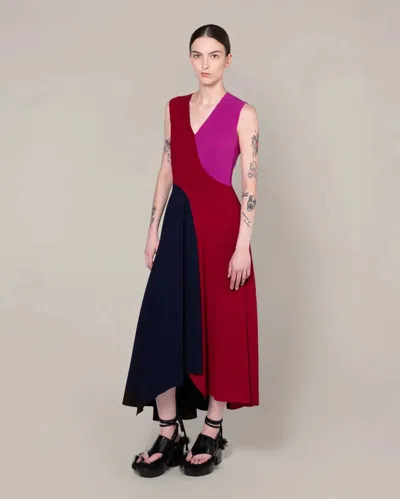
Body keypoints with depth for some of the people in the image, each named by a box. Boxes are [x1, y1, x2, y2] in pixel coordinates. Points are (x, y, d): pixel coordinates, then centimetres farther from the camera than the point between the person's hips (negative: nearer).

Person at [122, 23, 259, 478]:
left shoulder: (243, 113, -3)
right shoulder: (175, 108, 12)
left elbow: (250, 183, -8)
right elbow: (167, 172, 13)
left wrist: (242, 246, -14)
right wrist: (153, 229, 8)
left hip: (220, 224, -5)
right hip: (179, 223, 5)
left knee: (220, 326, 2)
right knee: (163, 324, 2)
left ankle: (211, 434, 16)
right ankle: (169, 433, 14)